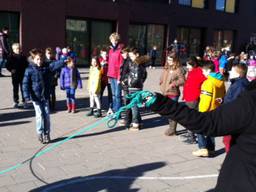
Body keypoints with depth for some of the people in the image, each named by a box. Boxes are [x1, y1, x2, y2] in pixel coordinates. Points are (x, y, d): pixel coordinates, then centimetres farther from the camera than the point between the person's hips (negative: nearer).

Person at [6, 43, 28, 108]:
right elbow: (8, 65, -1)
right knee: (15, 89, 9)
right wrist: (11, 70, -17)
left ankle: (24, 102, 13)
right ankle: (16, 102, 19)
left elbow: (26, 65, 10)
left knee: (23, 89, 5)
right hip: (15, 76, -1)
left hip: (23, 75, 1)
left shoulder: (23, 57, 3)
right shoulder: (11, 57, -2)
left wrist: (25, 70, -5)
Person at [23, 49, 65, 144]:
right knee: (40, 115, 0)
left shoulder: (46, 67, 3)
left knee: (47, 114, 6)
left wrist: (64, 61, -31)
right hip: (36, 97, -3)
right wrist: (27, 96, -17)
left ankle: (46, 134, 17)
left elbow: (55, 65, -13)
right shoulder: (29, 70, -7)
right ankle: (40, 134, 14)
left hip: (45, 96, 3)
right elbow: (25, 83, -9)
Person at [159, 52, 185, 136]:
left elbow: (182, 80, -15)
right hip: (165, 93, 7)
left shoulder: (178, 69, -10)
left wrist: (173, 84, -20)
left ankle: (172, 130, 9)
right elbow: (162, 78, 22)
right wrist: (162, 85, 6)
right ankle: (171, 127, 28)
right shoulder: (166, 68, 12)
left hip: (173, 93, -7)